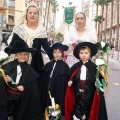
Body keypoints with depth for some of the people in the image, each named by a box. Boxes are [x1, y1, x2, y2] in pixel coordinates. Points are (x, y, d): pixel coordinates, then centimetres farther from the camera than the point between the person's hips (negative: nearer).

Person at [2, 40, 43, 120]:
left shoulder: (29, 70, -1)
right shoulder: (8, 66, -6)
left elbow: (33, 87, 0)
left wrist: (24, 87, -15)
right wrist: (5, 79, -18)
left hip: (21, 99, 1)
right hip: (8, 97, -1)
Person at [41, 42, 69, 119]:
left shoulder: (65, 66, -6)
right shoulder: (48, 65, 6)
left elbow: (65, 82, -5)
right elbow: (44, 81, 9)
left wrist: (63, 95, -6)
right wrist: (43, 94, 6)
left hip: (59, 92, -4)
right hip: (48, 92, 4)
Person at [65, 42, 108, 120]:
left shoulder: (94, 67, -7)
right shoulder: (75, 67, 1)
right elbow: (71, 78, 12)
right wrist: (70, 82, -8)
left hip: (88, 96, -2)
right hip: (77, 95, 3)